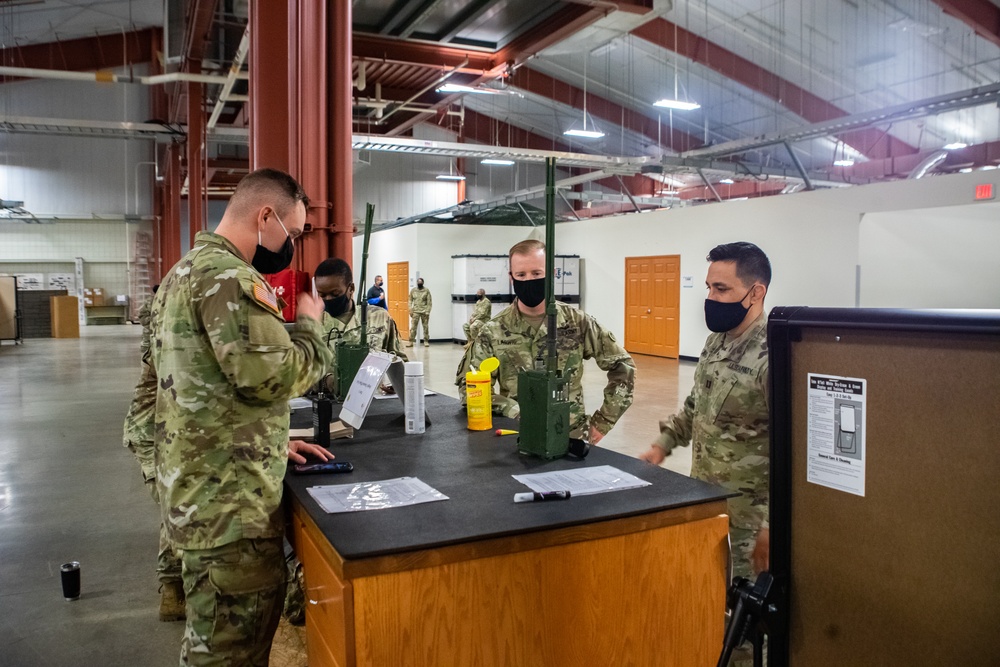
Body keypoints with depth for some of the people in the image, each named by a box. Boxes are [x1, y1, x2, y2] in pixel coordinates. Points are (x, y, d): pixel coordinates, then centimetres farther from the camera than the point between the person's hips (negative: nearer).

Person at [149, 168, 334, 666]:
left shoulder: (186, 270, 16)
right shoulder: (229, 276, -18)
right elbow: (272, 377, -25)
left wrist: (272, 442, 16)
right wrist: (308, 324, -7)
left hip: (198, 491, 11)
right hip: (229, 504, -10)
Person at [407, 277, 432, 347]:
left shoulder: (426, 291, -1)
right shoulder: (413, 290, 6)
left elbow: (429, 302, -3)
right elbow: (410, 300, 7)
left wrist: (428, 312, -10)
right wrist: (410, 310, -3)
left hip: (424, 312, -1)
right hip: (415, 311, 1)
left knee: (425, 327, 5)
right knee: (413, 327, -2)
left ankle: (426, 341, 13)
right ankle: (411, 342, 0)